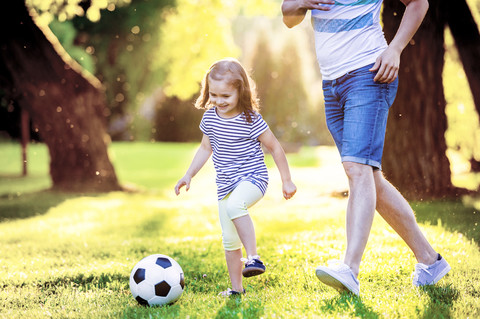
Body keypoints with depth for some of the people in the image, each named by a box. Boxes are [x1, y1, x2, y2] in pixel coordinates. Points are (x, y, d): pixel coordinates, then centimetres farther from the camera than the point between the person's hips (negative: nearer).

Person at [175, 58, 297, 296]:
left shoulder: (251, 120, -15)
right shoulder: (210, 118, 1)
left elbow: (275, 147, -5)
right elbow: (205, 147, 17)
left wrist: (287, 180, -1)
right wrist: (189, 175, 14)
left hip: (252, 178, -6)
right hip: (225, 184, 6)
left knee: (234, 205, -38)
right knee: (229, 239, 8)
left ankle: (253, 257, -35)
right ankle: (236, 288, 20)